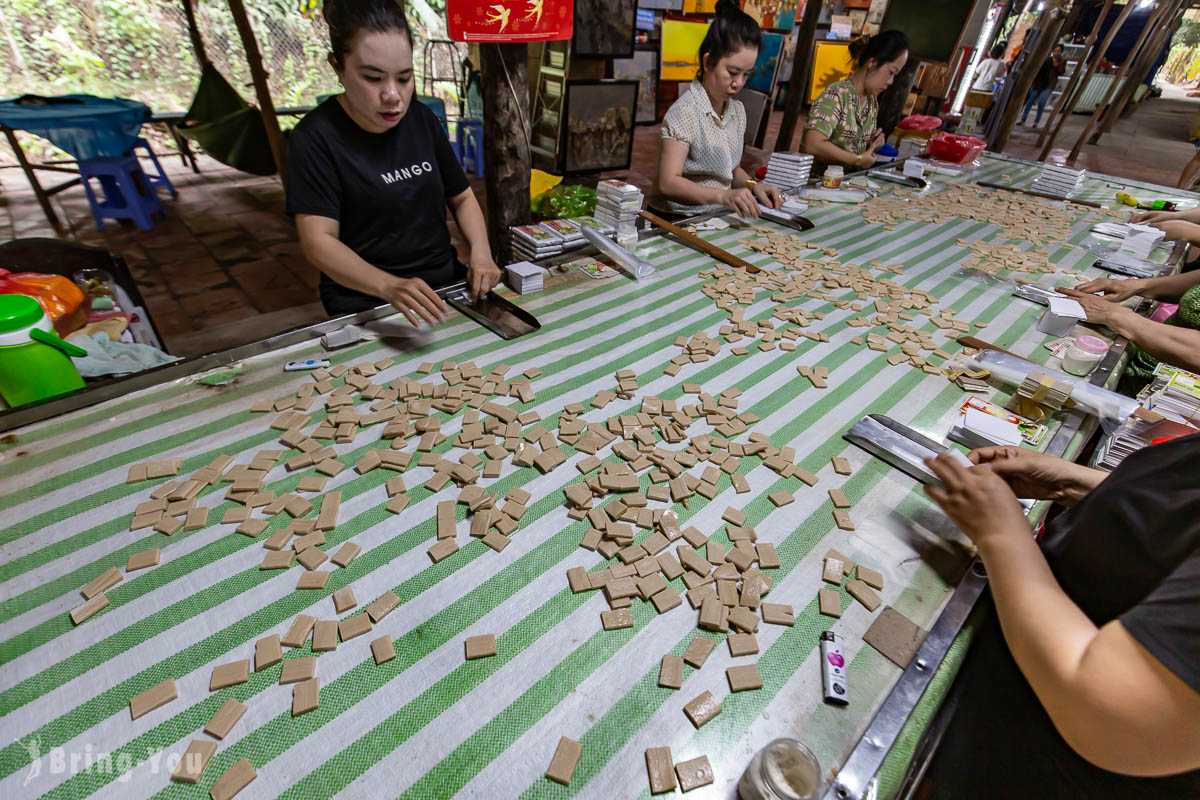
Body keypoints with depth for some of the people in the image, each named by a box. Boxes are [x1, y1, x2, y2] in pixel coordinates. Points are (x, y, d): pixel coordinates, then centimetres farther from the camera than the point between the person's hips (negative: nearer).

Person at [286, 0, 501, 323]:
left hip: (446, 283, 5)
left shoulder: (424, 120, 7)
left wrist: (480, 252, -8)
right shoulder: (316, 138, -9)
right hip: (366, 302, -4)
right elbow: (318, 241, -17)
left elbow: (462, 198, 13)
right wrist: (390, 286, -36)